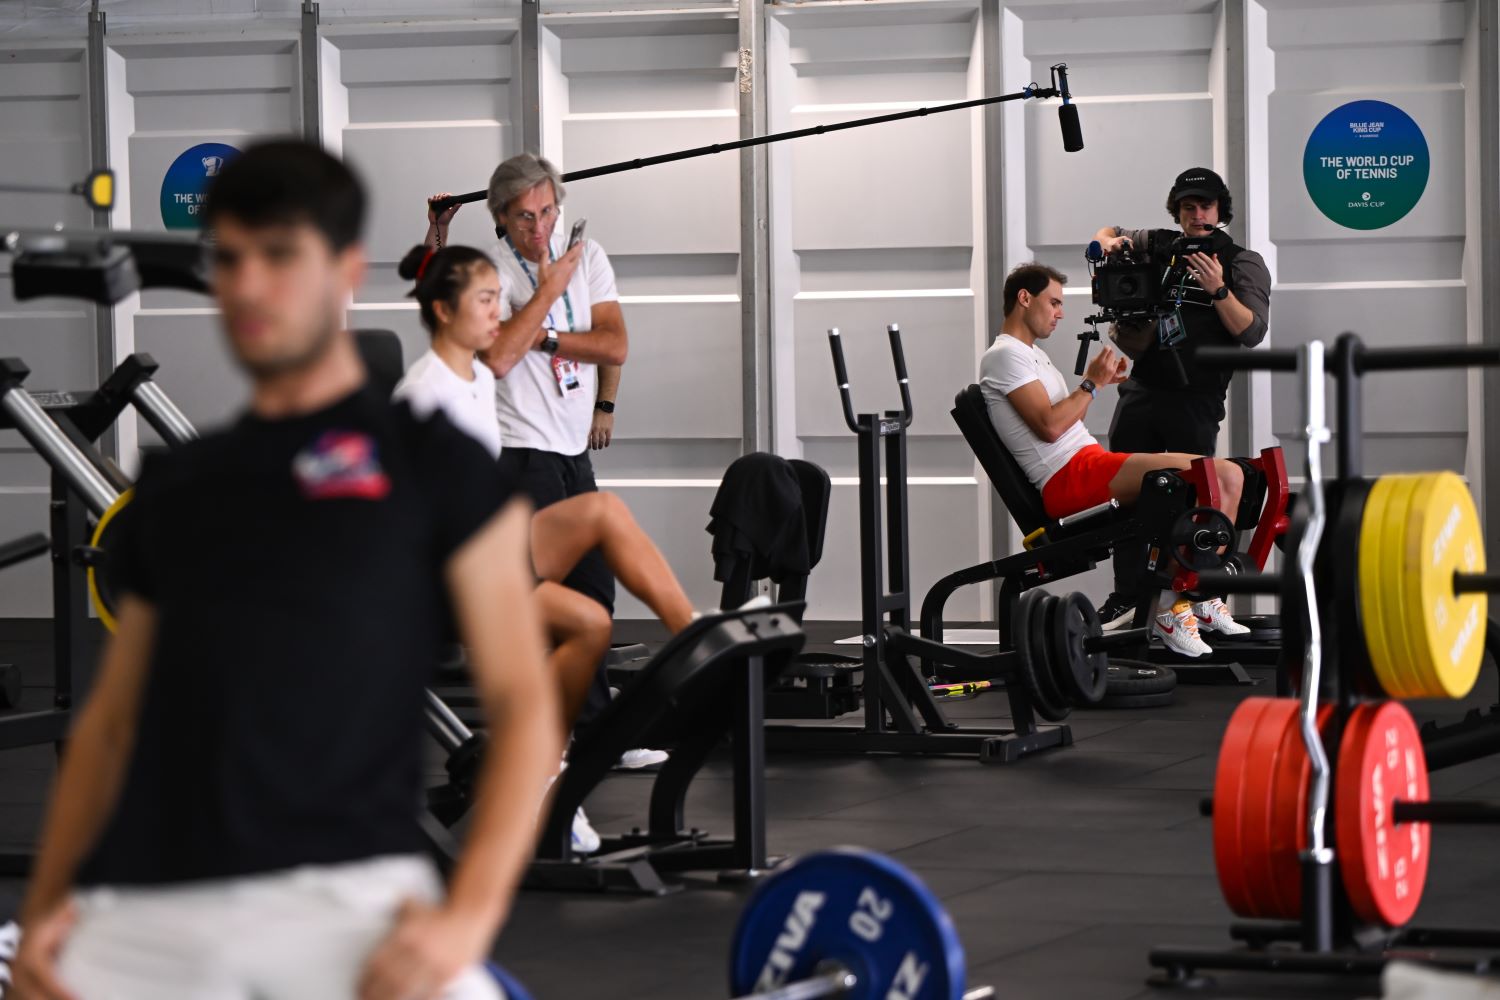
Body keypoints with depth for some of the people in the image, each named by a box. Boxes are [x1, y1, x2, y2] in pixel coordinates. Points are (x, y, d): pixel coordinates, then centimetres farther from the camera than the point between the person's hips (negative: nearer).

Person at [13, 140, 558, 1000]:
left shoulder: (434, 467, 10)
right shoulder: (174, 485, 22)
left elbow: (523, 708, 3)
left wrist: (467, 914, -11)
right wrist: (45, 903, 9)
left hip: (345, 894, -4)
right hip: (144, 908, 4)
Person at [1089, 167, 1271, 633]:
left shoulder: (1244, 263, 4)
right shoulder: (1156, 244, 15)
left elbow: (1251, 332, -6)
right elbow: (1108, 235, 33)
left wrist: (1218, 291, -21)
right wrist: (1107, 241, 9)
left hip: (1195, 398, -4)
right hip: (1142, 388, 4)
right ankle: (1127, 597, 9)